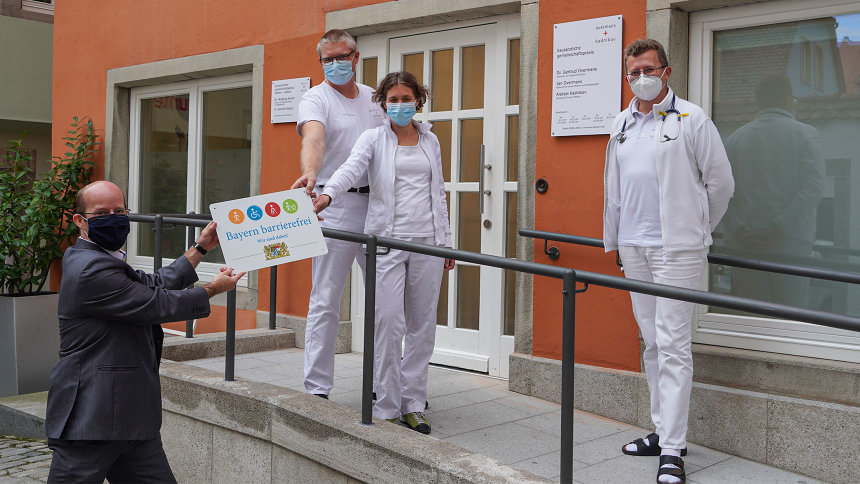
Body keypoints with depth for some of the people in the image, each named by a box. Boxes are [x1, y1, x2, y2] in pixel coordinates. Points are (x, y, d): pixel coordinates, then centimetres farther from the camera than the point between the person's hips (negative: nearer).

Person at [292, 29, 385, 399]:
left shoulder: (374, 98, 15)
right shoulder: (315, 98, -3)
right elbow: (313, 139, -23)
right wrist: (309, 174, -45)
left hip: (376, 205, 6)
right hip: (334, 205, -6)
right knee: (325, 301, -4)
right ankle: (317, 389, 4)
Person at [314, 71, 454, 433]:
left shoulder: (431, 142, 16)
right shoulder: (374, 139, 5)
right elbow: (351, 168, -15)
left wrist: (446, 242, 14)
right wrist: (328, 194, -35)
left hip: (427, 241, 3)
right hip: (388, 239, -3)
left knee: (422, 325, 5)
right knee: (389, 323, -8)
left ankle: (413, 405, 15)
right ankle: (387, 408, 4)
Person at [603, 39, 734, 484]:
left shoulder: (691, 119, -4)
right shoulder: (621, 125, 13)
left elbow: (721, 182, 0)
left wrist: (696, 230, 8)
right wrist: (611, 239, 21)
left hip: (676, 248, -6)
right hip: (633, 247, 6)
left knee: (672, 345, -8)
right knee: (651, 342, 12)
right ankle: (662, 430, 23)